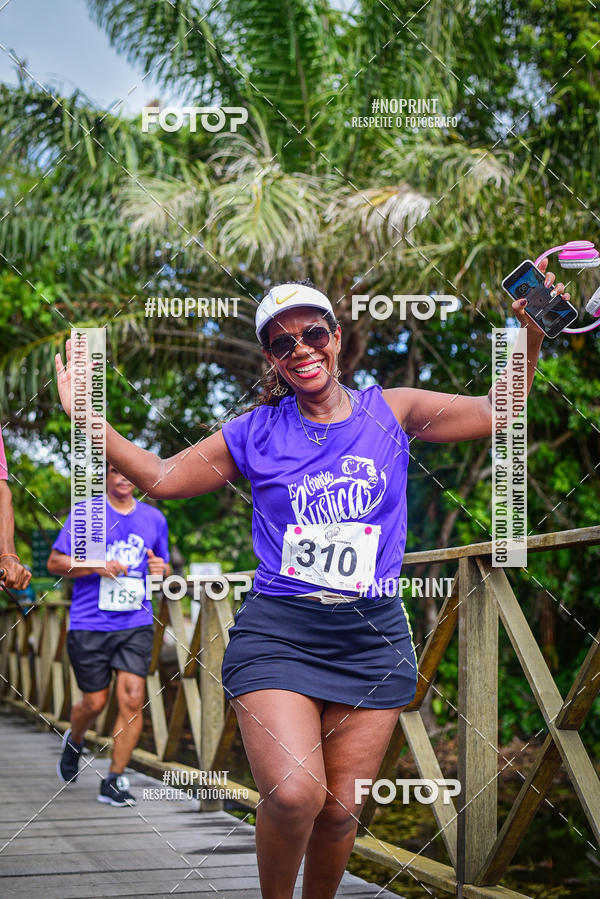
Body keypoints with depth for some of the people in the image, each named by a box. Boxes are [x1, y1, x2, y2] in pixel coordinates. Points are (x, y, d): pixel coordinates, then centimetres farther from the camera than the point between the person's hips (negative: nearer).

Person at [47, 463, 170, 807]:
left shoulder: (154, 518, 10)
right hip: (89, 624, -2)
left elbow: (163, 566, 23)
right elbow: (55, 562, 0)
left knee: (133, 699, -11)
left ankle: (114, 781, -1)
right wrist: (97, 566, -15)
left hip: (136, 624, 2)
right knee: (95, 702, 5)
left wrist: (161, 568, -2)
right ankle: (74, 743, 40)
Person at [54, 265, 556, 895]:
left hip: (372, 636, 2)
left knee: (340, 807, 4)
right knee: (293, 795, -18)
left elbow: (496, 414, 8)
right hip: (277, 630, -1)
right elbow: (161, 477, 10)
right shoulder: (256, 432, 5)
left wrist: (530, 337, -6)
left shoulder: (390, 412, 6)